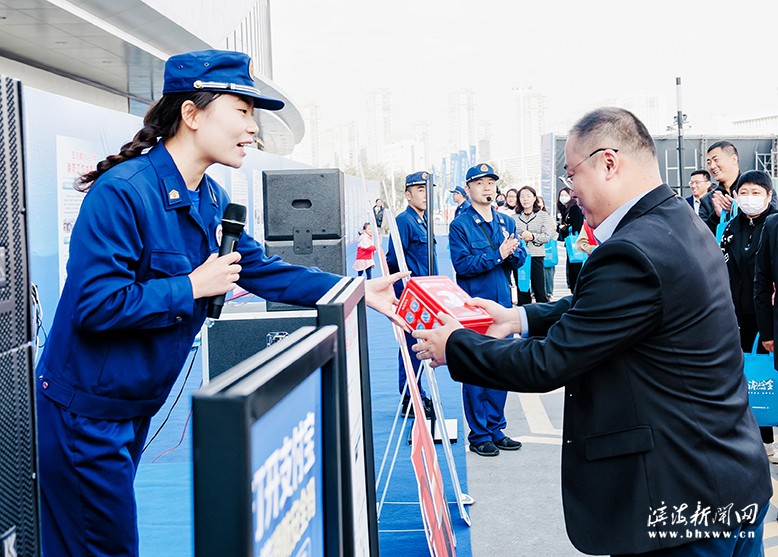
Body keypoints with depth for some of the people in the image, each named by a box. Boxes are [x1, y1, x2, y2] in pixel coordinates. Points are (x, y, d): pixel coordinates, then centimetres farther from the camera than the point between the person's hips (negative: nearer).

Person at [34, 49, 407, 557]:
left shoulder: (212, 201, 4)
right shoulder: (123, 191, -24)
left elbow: (264, 270, 6)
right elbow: (96, 304, -28)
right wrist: (192, 287, -21)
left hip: (137, 408, 8)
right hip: (86, 413, -8)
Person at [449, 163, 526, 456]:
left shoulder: (506, 222, 11)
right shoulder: (460, 225, -5)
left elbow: (521, 259, 5)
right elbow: (462, 264, -16)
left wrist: (513, 251, -16)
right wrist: (497, 255, -19)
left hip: (502, 304, 5)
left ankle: (496, 429, 24)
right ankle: (479, 435, 11)